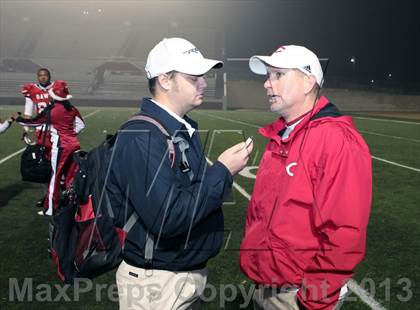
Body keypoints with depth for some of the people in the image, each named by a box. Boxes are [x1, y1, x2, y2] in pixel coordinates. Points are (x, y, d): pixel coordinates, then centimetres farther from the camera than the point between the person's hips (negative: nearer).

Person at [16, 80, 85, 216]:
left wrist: (18, 119, 18)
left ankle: (50, 209, 7)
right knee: (71, 176, 11)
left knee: (55, 176, 3)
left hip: (60, 146, -5)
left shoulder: (50, 110, -8)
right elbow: (81, 125, 11)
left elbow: (34, 122, 3)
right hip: (74, 144, 5)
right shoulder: (72, 108, 5)